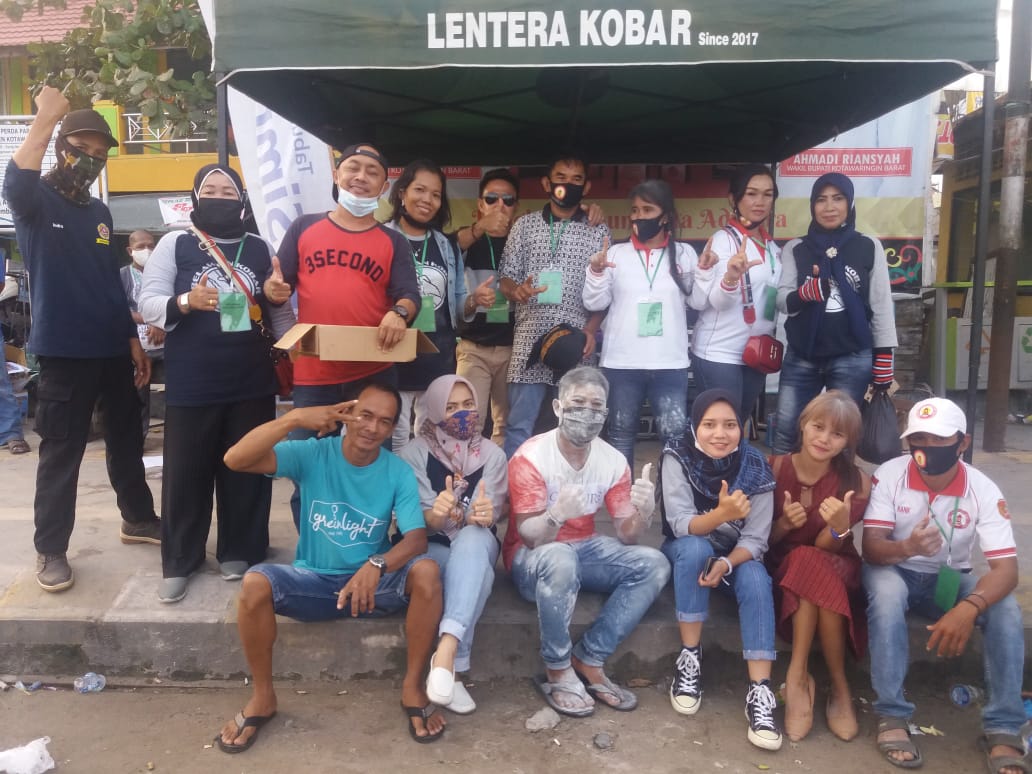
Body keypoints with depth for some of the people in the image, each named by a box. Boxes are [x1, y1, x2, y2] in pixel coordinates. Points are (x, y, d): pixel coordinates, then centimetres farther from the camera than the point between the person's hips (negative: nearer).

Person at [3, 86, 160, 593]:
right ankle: (50, 550, 14)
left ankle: (138, 518, 33)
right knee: (61, 453, 1)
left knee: (126, 439, 16)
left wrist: (133, 339, 12)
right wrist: (45, 118, -35)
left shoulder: (99, 213, 12)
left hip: (113, 349, 6)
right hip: (65, 352, -6)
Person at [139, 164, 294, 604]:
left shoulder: (260, 248, 9)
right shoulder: (174, 244, 3)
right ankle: (179, 562, 19)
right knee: (186, 474, 5)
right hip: (191, 385, -2)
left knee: (246, 472, 9)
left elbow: (280, 310, 12)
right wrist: (185, 302, -23)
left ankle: (239, 554, 24)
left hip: (252, 383, 2)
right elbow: (148, 304, -4)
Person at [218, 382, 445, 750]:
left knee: (426, 571, -29)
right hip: (313, 581, 0)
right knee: (255, 583, -29)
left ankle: (412, 688, -10)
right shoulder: (313, 454, -11)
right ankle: (263, 696, -6)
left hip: (371, 582, 0)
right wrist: (294, 418, -34)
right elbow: (235, 459, -23)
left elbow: (417, 539, -18)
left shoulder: (399, 473, -8)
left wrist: (376, 565, -39)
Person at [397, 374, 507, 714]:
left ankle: (445, 652, -49)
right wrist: (435, 514, -35)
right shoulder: (415, 453, -3)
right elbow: (420, 521, -10)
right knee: (477, 573, -37)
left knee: (473, 538, -38)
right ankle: (454, 666, -30)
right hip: (430, 548, -1)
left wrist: (481, 516, -35)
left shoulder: (493, 455, 2)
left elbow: (489, 514, -9)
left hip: (477, 544, 2)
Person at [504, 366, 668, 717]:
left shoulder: (613, 460, -5)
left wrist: (643, 512, -28)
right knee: (560, 558, -39)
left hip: (584, 548, 5)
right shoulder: (531, 456, -19)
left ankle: (588, 660, -9)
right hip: (531, 556, -5)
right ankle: (557, 671, -16)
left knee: (654, 564, -17)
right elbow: (530, 536, -23)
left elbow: (626, 536, -4)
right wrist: (556, 514, -45)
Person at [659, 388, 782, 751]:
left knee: (757, 580, -29)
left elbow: (756, 540, -16)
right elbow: (681, 524, -27)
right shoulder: (677, 458, -20)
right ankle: (689, 659, -22)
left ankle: (760, 691, -29)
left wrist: (726, 564, -35)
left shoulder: (755, 468, -16)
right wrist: (721, 514, -47)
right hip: (685, 552, -1)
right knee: (695, 547, -34)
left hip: (736, 556, 1)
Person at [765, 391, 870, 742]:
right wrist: (784, 524, -24)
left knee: (809, 561, -34)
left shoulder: (856, 482, -10)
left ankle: (798, 677, -21)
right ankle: (837, 687, -24)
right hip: (782, 570, 0)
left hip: (837, 569, 0)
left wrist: (839, 528, -35)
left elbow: (826, 548, -13)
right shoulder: (775, 467, -9)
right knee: (805, 560, -33)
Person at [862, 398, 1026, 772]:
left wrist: (968, 608, -42)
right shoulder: (888, 475, -17)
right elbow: (871, 548, -20)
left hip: (952, 578, 2)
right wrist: (908, 547, -45)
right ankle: (891, 715, -28)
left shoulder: (984, 490, -14)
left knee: (1006, 608, -27)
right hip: (897, 571, -2)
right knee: (885, 587, -37)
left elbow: (1006, 567, -21)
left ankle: (1002, 729, -16)